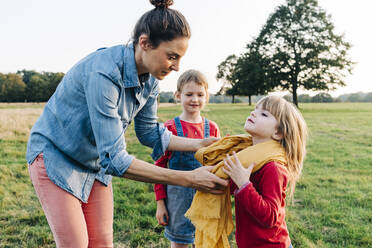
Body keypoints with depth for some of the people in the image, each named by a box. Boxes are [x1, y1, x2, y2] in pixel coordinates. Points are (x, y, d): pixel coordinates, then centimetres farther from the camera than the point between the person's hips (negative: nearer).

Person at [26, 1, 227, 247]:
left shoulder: (150, 79, -11)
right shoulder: (102, 72, -35)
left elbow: (148, 131, 3)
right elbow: (114, 159, -36)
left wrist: (199, 144, -9)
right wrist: (188, 179, -37)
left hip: (96, 162, 6)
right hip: (55, 156, -6)